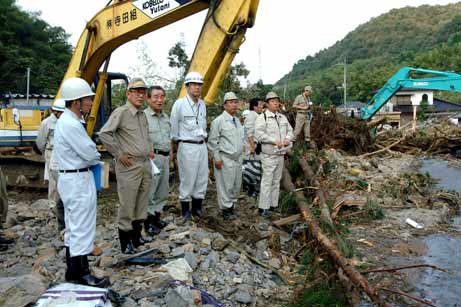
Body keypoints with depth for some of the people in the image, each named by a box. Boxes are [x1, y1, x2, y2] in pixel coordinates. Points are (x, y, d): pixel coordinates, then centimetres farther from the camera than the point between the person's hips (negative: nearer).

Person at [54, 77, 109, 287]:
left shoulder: (65, 120, 12)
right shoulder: (71, 125, -21)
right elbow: (90, 154, -19)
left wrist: (91, 155, 1)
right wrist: (97, 157, 2)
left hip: (71, 178, 11)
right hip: (78, 180, -11)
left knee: (73, 227, 16)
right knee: (82, 227, -3)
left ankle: (73, 270, 25)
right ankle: (82, 275, 6)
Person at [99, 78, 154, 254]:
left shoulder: (143, 114, 13)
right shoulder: (121, 112, -11)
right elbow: (104, 134, -17)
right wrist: (119, 154, -14)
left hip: (145, 164, 8)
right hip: (129, 166, -7)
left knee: (142, 204, 14)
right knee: (127, 205, 0)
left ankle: (137, 236, 28)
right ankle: (125, 241, 13)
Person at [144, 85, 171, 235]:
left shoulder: (165, 117, 14)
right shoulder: (143, 116, -11)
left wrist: (170, 151, 18)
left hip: (165, 157, 8)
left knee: (163, 190, 15)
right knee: (150, 191, -1)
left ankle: (156, 216, 29)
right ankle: (148, 220, 11)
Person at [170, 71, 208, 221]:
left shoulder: (202, 104, 9)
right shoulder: (180, 104, -10)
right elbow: (173, 126, -2)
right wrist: (178, 142, 6)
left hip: (202, 146, 6)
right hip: (187, 147, -6)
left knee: (202, 179, 10)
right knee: (187, 180, 0)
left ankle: (197, 208, 25)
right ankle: (185, 211, 15)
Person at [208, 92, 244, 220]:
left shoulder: (237, 121, 13)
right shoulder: (218, 121, -12)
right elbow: (213, 142, -12)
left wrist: (241, 155, 17)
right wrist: (217, 158, -13)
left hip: (237, 159, 8)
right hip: (225, 159, -8)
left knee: (237, 184, 15)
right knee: (225, 185, -2)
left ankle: (232, 204, 32)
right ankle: (226, 208, 12)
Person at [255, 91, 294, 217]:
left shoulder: (282, 117, 15)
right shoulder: (262, 117, -9)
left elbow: (290, 130, 19)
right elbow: (259, 134, -19)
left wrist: (288, 138, -4)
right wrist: (274, 141, -22)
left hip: (281, 154, 7)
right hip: (269, 155, -7)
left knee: (276, 180, 14)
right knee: (267, 180, -7)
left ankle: (273, 204, 24)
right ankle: (263, 208, -1)